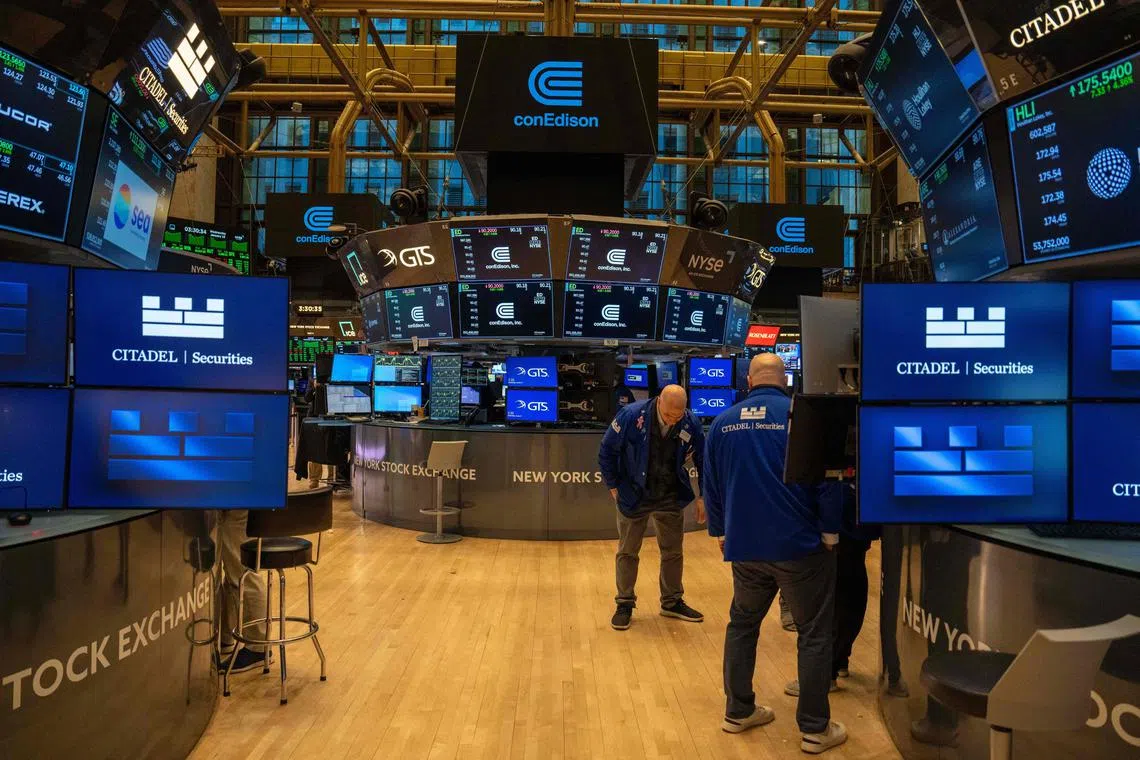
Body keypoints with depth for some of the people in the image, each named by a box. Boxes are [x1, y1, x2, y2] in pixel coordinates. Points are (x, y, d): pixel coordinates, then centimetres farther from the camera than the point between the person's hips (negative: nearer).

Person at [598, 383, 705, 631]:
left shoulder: (690, 424, -16)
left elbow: (703, 460, 1)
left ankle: (672, 602, 31)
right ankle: (624, 604, 23)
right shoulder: (632, 416, -23)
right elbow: (606, 451, -9)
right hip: (634, 497, -2)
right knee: (627, 552, 7)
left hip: (671, 498, 2)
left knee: (673, 552, 13)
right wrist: (613, 486, -6)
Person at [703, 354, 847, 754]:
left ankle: (738, 711, 27)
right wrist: (830, 532, -1)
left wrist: (720, 531, 21)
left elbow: (711, 484, 10)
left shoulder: (722, 423, 4)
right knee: (813, 633, 8)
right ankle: (815, 729, 15)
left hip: (744, 545, 4)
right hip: (799, 544, -4)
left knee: (742, 624, 20)